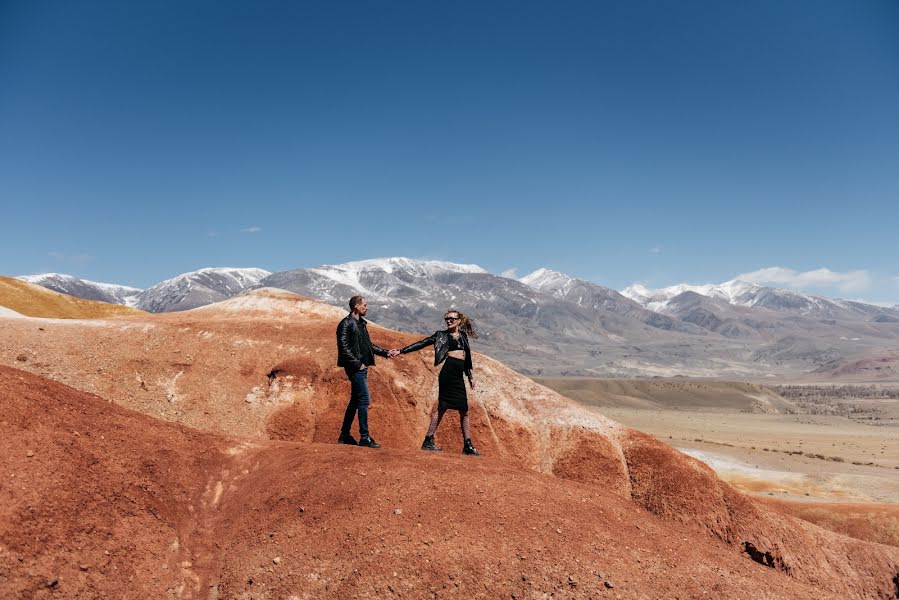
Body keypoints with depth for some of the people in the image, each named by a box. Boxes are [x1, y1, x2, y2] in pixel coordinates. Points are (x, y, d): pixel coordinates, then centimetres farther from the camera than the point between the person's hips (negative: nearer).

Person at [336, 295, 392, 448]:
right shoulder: (346, 324, -11)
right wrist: (357, 364, -18)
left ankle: (344, 436, 20)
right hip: (355, 368, -10)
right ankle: (364, 437, -4)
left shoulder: (361, 323, 17)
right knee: (364, 400, -10)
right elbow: (344, 347, -18)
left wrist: (385, 353, 16)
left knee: (355, 401, 13)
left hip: (362, 367, 10)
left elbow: (368, 344, 24)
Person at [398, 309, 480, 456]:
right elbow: (422, 343, 2)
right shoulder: (441, 335, 6)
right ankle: (428, 441, -7)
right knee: (441, 407, -11)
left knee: (464, 411, 7)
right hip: (448, 371, -6)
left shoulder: (463, 335, 20)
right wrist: (401, 351, -5)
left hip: (459, 376, 6)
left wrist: (470, 376, 26)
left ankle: (468, 446, 13)